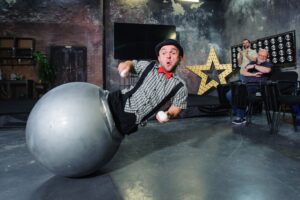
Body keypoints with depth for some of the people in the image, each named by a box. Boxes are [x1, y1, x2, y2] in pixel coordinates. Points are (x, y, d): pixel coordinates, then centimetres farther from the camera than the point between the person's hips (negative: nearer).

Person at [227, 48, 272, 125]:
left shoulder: (268, 64, 15)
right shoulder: (252, 63, 28)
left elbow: (267, 70, -11)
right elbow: (242, 71, 11)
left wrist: (254, 66, -4)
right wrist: (253, 74, -4)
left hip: (255, 85, -5)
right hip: (244, 84, 6)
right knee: (229, 94, -18)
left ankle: (240, 116, -18)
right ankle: (239, 113, -8)